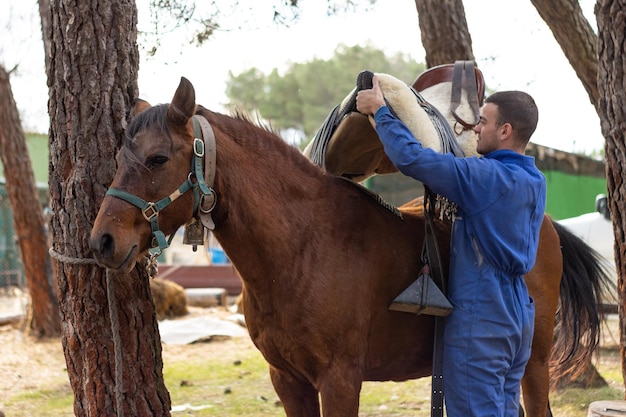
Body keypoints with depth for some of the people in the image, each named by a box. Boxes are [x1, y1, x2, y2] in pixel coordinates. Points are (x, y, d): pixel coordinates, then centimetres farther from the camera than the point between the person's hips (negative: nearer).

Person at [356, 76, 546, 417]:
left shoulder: (487, 176, -18)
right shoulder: (534, 182, 10)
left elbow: (411, 157, -22)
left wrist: (380, 110, -9)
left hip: (480, 318, -9)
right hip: (519, 317, 9)